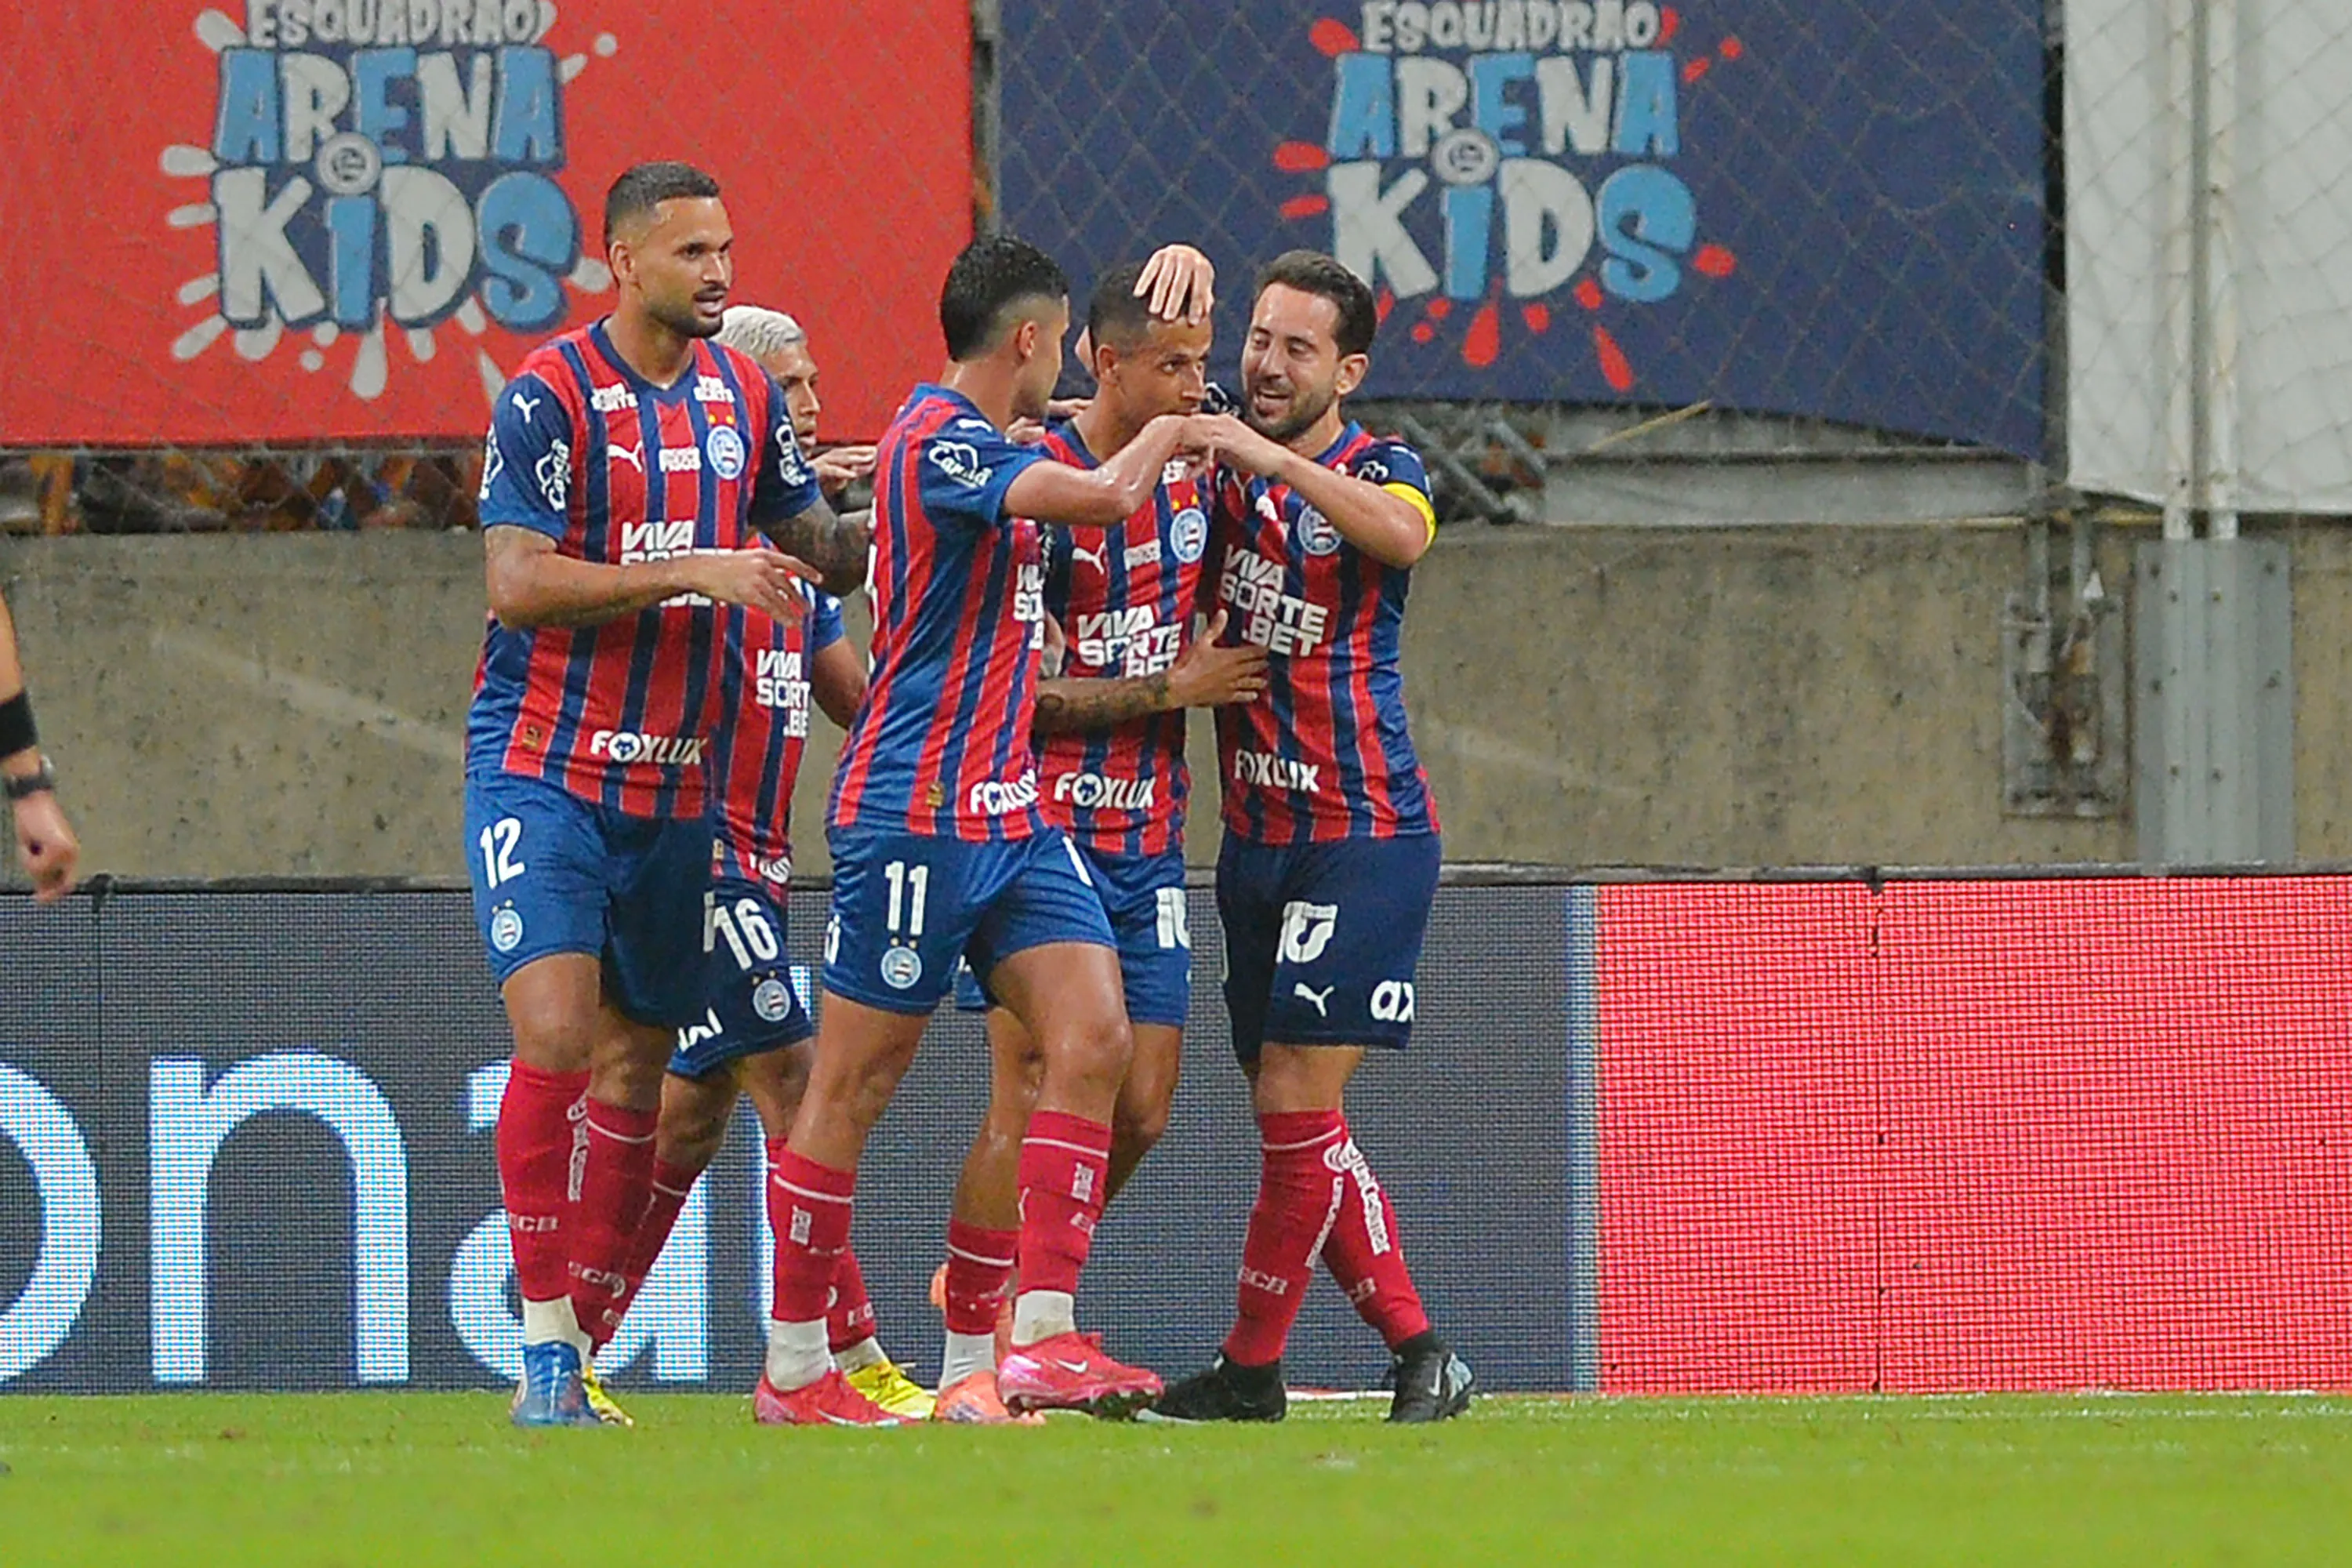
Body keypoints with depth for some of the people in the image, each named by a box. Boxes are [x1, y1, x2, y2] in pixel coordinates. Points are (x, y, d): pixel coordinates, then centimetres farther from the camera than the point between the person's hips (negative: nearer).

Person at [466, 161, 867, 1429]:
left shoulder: (743, 394, 8)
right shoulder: (551, 395, -11)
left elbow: (814, 549, 17)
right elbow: (517, 582, -17)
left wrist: (853, 538, -5)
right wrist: (692, 572, -21)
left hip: (673, 781, 6)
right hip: (542, 765, -6)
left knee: (636, 1062, 7)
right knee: (555, 1028, -18)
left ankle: (579, 1345, 15)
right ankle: (545, 1345, -14)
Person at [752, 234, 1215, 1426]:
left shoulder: (978, 443, 16)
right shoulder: (940, 439, -14)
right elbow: (1101, 499, -24)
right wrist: (1165, 435, -5)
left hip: (1009, 812, 9)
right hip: (916, 812, -9)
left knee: (1093, 1037, -5)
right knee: (855, 1083, -2)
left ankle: (1041, 1339, -8)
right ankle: (793, 1368, 5)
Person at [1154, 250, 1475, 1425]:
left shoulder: (1377, 471, -5)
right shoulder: (1224, 465, 11)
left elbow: (1402, 534, -26)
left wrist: (1279, 458, -35)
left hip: (1360, 835, -7)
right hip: (1256, 835, 7)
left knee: (1296, 1103, -8)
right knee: (1294, 1119, 6)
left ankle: (1251, 1369, -1)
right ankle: (1417, 1354, 12)